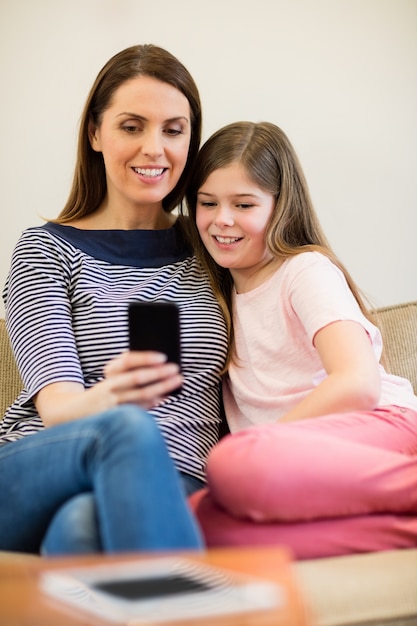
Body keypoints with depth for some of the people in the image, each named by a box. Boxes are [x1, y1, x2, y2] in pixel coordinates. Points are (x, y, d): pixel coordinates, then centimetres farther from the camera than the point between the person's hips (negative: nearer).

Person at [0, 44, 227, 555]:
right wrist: (109, 399, -30)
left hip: (170, 488, 1)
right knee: (129, 430, -37)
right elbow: (56, 406, -5)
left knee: (83, 524, -37)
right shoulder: (45, 250, 10)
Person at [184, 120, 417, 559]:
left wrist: (254, 453, -13)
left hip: (377, 429, -6)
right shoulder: (220, 294, 24)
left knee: (236, 462, -38)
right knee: (205, 520, -29)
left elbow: (358, 384, -14)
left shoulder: (307, 271, 2)